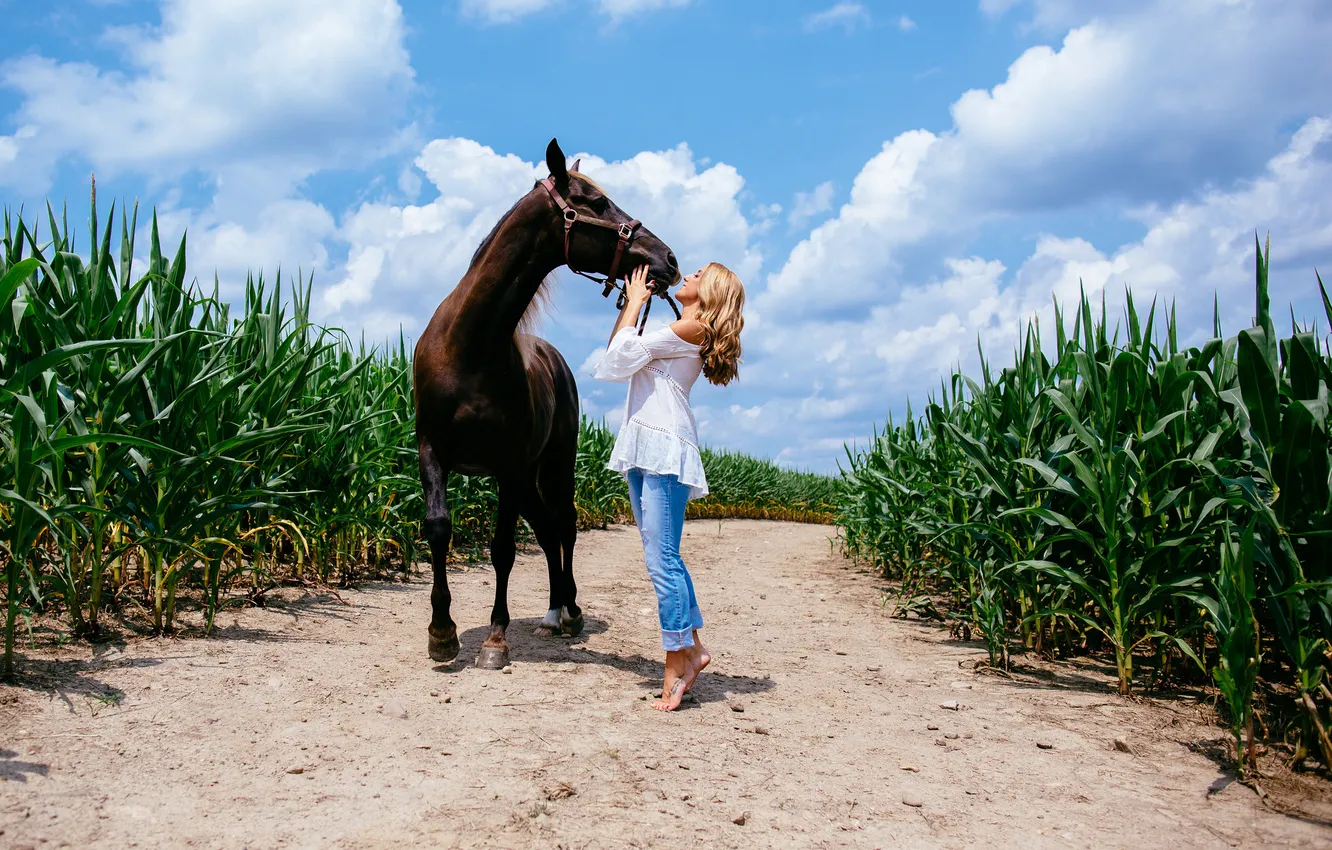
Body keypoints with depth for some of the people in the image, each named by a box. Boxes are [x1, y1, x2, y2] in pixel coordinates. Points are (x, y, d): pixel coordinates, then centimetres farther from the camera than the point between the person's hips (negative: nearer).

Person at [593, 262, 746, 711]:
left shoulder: (693, 328, -5)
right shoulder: (679, 332, 23)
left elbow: (626, 352, -9)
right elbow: (614, 360, 22)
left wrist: (636, 303, 6)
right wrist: (630, 304, 20)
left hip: (665, 449, -10)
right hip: (642, 449, 10)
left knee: (662, 559, -11)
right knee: (663, 556, 11)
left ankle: (677, 665, -5)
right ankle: (693, 647, 18)